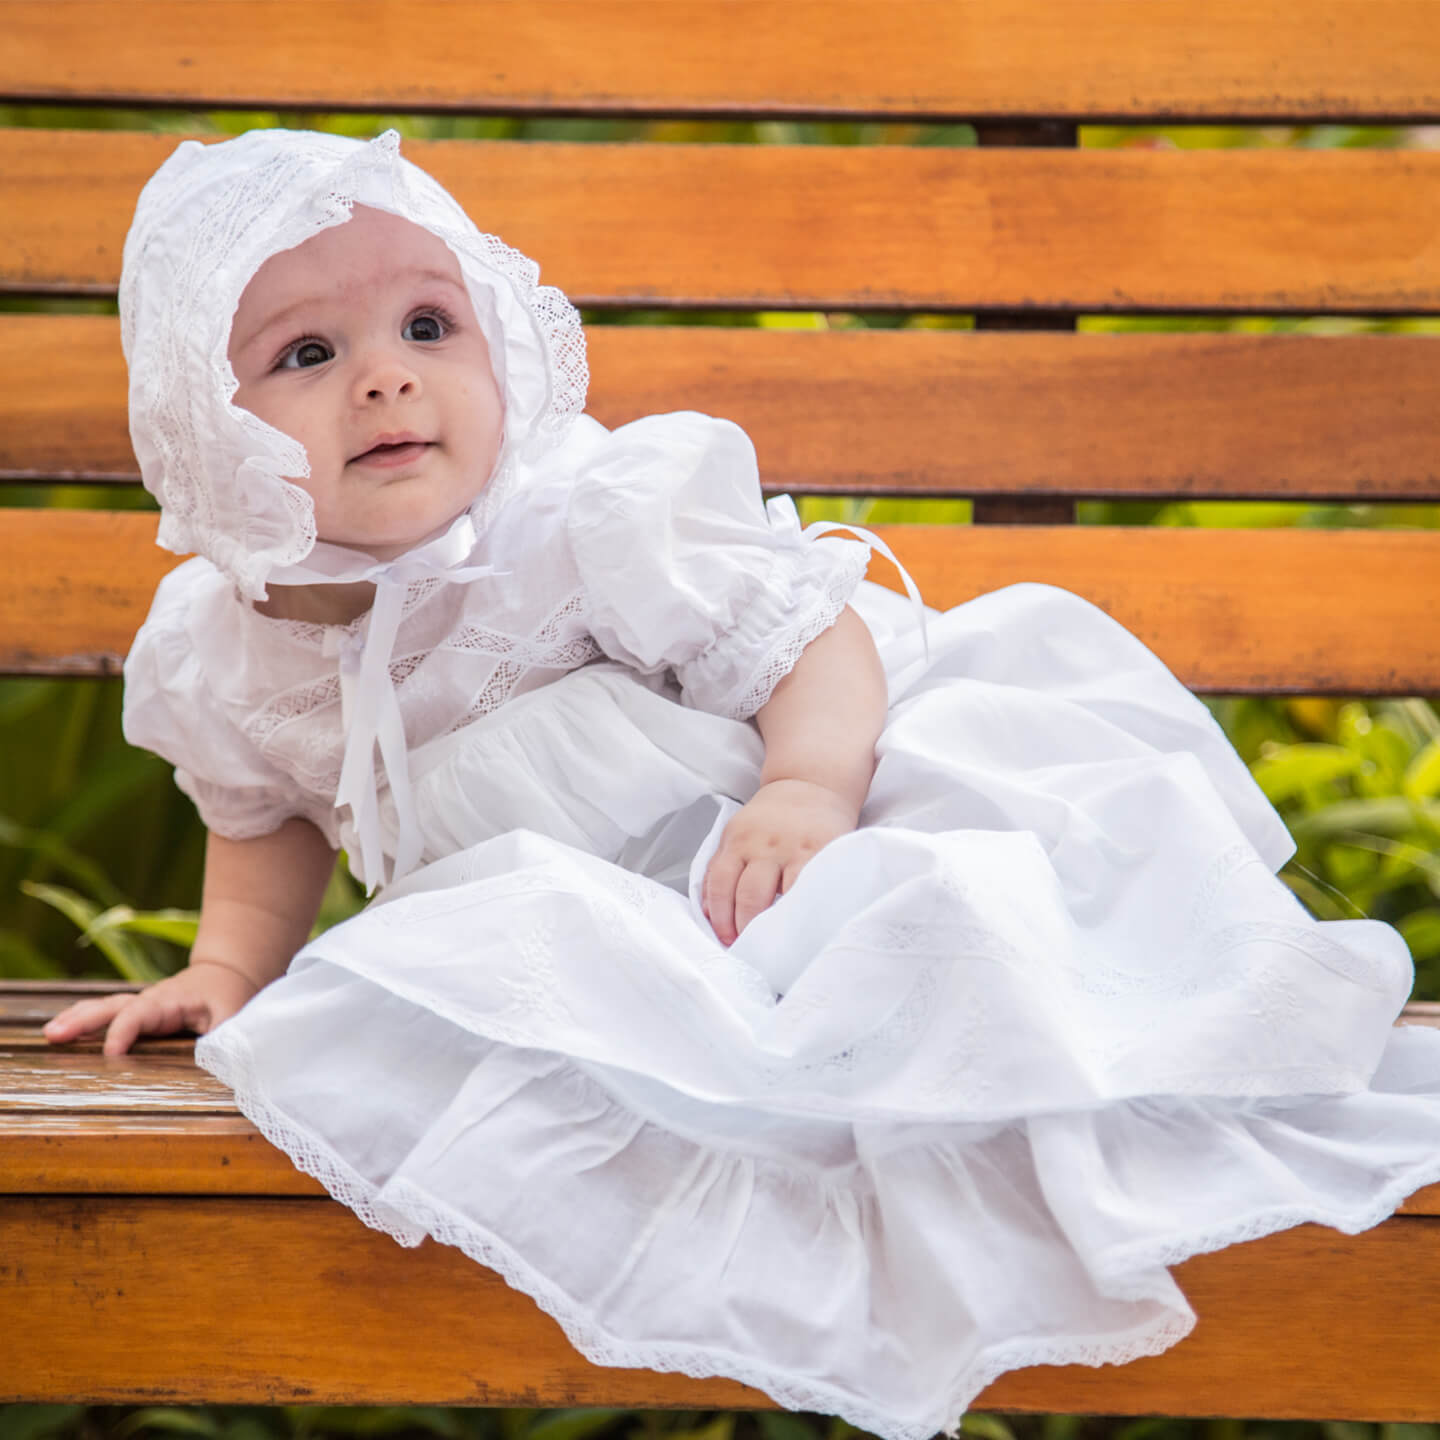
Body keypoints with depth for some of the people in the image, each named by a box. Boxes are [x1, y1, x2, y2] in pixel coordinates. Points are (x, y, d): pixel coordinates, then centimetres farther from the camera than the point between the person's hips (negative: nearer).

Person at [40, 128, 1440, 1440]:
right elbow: (270, 818, 19)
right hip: (578, 939, 4)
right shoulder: (216, 661, -4)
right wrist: (227, 964, 7)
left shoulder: (590, 518, -21)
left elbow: (809, 633, -20)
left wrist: (805, 789, -37)